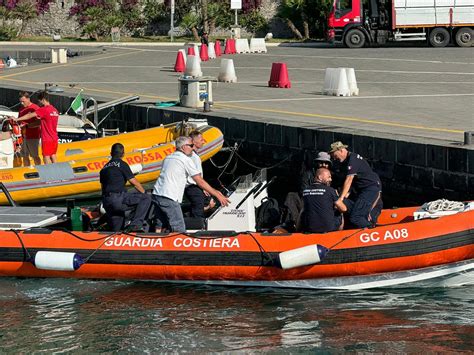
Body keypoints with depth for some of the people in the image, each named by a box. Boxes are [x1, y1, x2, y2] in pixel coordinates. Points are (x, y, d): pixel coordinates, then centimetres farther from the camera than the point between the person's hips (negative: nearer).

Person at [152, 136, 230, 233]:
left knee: (161, 227, 13)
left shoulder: (168, 158, 19)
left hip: (157, 194, 8)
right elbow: (200, 182, -5)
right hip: (169, 198, -8)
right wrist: (218, 195, 0)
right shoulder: (186, 160, -4)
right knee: (179, 231, -9)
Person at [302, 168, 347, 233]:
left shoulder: (305, 191, 6)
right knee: (340, 216, 25)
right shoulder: (330, 190, -6)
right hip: (328, 227, -3)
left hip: (309, 228, 3)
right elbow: (343, 209, -1)